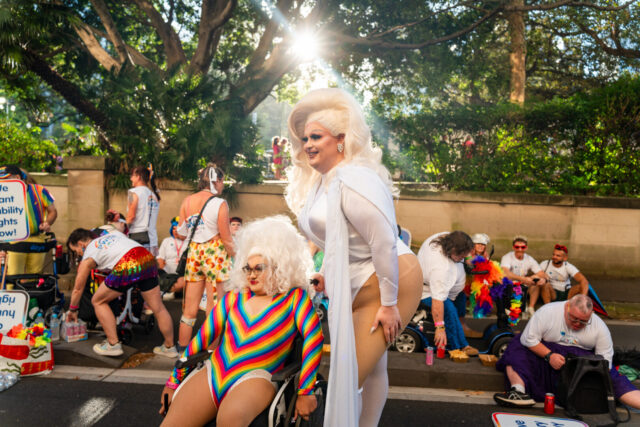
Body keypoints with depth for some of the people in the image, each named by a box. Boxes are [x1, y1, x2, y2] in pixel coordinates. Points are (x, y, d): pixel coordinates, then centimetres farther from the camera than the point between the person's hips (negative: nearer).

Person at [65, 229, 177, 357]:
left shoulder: (88, 257, 19)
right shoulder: (113, 233, 33)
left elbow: (78, 289, 27)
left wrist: (72, 310, 42)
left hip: (127, 267, -5)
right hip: (148, 259, 6)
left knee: (98, 301, 18)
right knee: (158, 308, 15)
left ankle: (113, 344, 18)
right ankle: (169, 347, 25)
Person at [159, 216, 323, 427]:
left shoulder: (294, 297, 5)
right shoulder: (234, 297, 17)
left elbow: (313, 338, -8)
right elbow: (204, 335, 16)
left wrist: (305, 392, -15)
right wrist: (174, 379, 15)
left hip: (254, 379, -4)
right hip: (212, 373, 4)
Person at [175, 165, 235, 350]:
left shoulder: (187, 201, 5)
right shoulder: (220, 204, -10)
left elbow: (182, 233, 9)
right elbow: (226, 239, -9)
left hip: (193, 253, 5)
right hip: (214, 254, -5)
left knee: (189, 309, 13)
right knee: (213, 310, 4)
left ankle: (182, 349, 23)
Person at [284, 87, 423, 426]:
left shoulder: (352, 181, -22)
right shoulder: (324, 180, 10)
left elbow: (384, 241, -25)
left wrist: (389, 304, -21)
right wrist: (327, 273, 12)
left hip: (392, 282, -10)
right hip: (357, 287, 10)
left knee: (350, 373, -6)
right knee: (372, 366, 20)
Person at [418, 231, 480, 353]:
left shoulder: (447, 237, -20)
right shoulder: (441, 268, -42)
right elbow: (437, 301, -41)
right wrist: (440, 328, -39)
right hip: (427, 291, -10)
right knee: (449, 309, -25)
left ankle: (462, 325, 33)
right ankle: (459, 347, -13)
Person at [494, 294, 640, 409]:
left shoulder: (599, 327, -6)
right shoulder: (548, 311, -14)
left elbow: (605, 358, -5)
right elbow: (528, 339, -14)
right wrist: (549, 355, -26)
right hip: (545, 353, -2)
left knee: (612, 378, -22)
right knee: (517, 349, -28)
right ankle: (519, 392, -45)